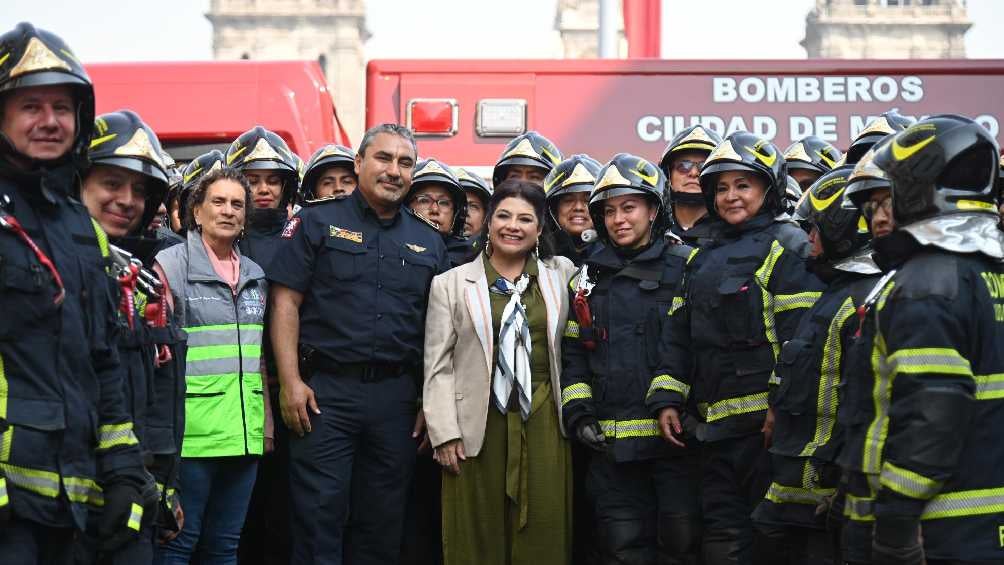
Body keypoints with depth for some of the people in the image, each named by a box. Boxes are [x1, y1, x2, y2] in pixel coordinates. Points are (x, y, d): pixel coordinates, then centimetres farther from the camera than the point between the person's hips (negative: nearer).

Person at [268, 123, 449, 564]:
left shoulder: (428, 242, 12)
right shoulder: (316, 222, 2)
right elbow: (286, 303, -3)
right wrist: (291, 381, -12)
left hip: (397, 396, 4)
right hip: (325, 391, -3)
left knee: (382, 528, 11)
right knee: (319, 521, -1)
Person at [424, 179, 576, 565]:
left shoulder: (562, 274, 10)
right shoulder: (451, 284, 4)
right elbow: (438, 366, 1)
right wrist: (444, 434, -5)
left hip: (544, 421, 2)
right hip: (478, 424, -1)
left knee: (543, 534, 3)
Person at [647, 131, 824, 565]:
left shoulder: (785, 247, -4)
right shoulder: (702, 259, 18)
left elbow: (800, 336, -13)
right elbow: (678, 336, 18)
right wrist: (667, 398, 8)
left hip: (767, 420, -7)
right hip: (717, 428, 7)